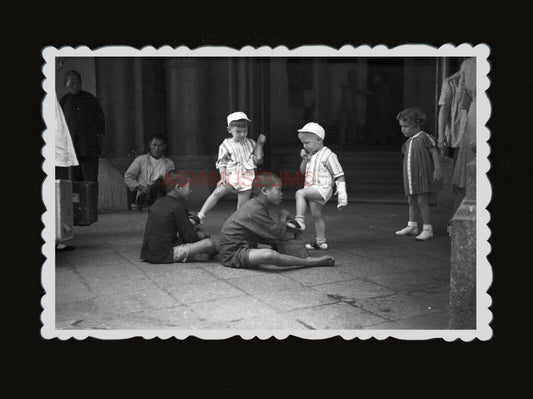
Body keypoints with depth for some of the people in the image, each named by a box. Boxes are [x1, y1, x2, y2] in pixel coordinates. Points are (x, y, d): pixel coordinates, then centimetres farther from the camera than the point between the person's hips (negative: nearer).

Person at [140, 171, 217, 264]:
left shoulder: (157, 203, 12)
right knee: (209, 243, -9)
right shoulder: (177, 207, -12)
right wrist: (201, 235, 12)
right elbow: (189, 237, -9)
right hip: (164, 255, -9)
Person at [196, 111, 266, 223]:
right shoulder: (226, 145, 1)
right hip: (231, 176, -1)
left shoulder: (250, 143, 9)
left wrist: (259, 144, 2)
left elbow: (258, 160, 7)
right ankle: (200, 216, -16)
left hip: (247, 177, 1)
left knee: (242, 207, 1)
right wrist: (223, 177, -13)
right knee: (217, 193, -18)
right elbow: (221, 163, 1)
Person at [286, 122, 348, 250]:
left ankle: (299, 220, -32)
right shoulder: (311, 155, 13)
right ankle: (321, 242, 25)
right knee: (317, 215, 14)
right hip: (313, 191, 9)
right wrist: (305, 159, 4)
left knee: (300, 193, -29)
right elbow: (302, 171, 24)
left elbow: (339, 176, -11)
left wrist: (342, 196, -15)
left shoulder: (327, 155, -11)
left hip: (322, 188, -9)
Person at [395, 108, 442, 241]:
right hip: (410, 177, 8)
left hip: (422, 176, -7)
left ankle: (428, 229, -2)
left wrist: (437, 170, -12)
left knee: (421, 202, -8)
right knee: (412, 201, 13)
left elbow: (435, 153, -8)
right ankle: (412, 226, 25)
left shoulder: (424, 137, -8)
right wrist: (406, 176, 16)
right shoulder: (408, 142, 14)